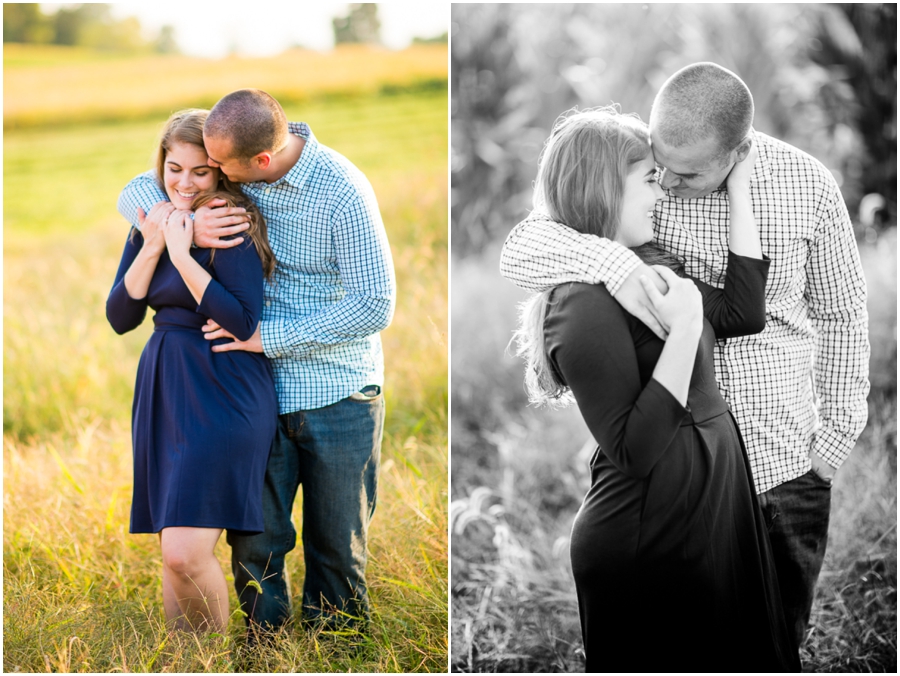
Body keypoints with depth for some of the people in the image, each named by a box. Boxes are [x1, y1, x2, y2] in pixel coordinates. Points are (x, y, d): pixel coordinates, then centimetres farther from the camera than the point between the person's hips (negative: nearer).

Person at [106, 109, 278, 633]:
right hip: (163, 393, 7)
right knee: (173, 553, 10)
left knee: (187, 553, -14)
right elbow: (121, 317, 5)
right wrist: (151, 246, -7)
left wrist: (181, 252, -19)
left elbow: (243, 322, -19)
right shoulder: (151, 224, 11)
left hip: (224, 397, -7)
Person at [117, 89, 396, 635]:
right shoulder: (233, 173, -3)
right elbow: (136, 194, 2)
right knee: (255, 537, 1)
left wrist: (269, 336, -19)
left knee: (338, 543, 8)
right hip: (261, 391, 4)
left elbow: (376, 305, -20)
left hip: (337, 393, -3)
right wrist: (185, 228, -21)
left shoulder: (343, 194, -19)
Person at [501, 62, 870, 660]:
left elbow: (840, 313, 7)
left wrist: (838, 432, 6)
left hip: (786, 464, 1)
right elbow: (519, 251, -19)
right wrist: (611, 264, -37)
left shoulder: (806, 185, -7)